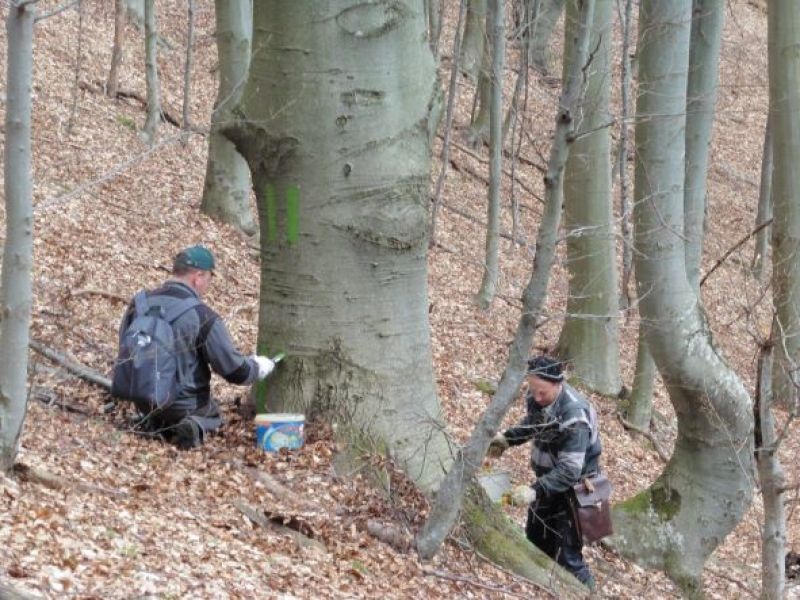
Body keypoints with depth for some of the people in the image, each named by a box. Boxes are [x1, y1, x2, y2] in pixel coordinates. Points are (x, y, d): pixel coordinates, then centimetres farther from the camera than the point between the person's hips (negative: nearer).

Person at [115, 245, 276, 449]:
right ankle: (195, 427, -7)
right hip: (185, 405, -5)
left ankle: (153, 422, 5)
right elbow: (236, 371, -14)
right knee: (212, 414, 26)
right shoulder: (203, 317, -21)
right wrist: (259, 367, 8)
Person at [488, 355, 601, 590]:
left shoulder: (574, 417, -33)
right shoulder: (538, 397, -9)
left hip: (573, 487, -8)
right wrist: (507, 438, 1)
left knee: (567, 557, -9)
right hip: (548, 481, 8)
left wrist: (536, 491, -41)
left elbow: (569, 471, -34)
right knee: (536, 545, 21)